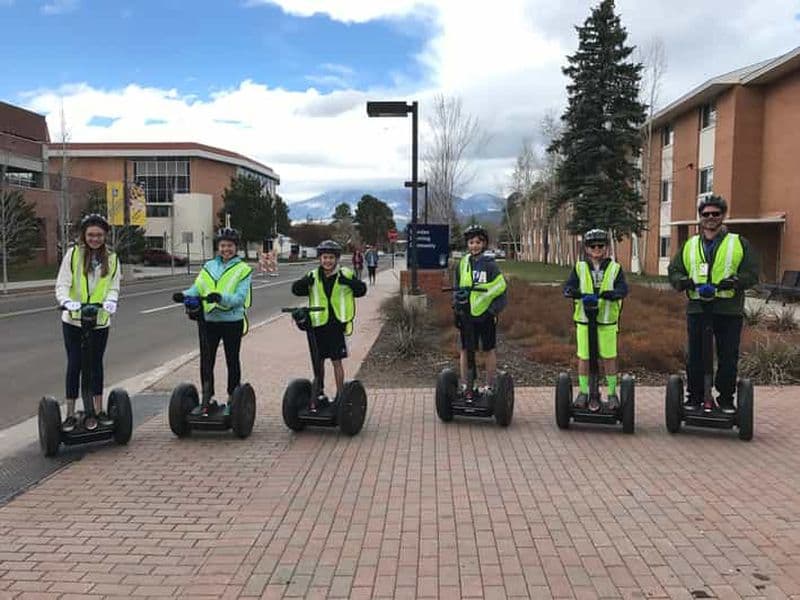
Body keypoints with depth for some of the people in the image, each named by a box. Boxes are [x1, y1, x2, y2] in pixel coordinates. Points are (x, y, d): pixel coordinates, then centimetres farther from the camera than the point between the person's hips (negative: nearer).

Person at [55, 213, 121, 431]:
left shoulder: (111, 258, 4)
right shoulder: (73, 254, -5)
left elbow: (113, 287, 1)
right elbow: (62, 284, -10)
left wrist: (110, 300, -21)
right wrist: (66, 301, -29)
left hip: (100, 321, 2)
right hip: (73, 320, -2)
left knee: (96, 364, 12)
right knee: (74, 365, 1)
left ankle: (99, 410, 22)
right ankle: (70, 414, 9)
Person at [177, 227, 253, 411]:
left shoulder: (243, 269, -1)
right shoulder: (209, 266, 12)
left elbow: (240, 297, -13)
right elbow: (197, 288, 4)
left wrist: (220, 297, -29)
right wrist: (185, 295, -18)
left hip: (232, 321, -3)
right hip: (210, 320, 3)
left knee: (232, 361, 8)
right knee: (206, 361, 4)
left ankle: (232, 400, 21)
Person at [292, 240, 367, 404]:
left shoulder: (345, 274, 0)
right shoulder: (313, 276, 5)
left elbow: (362, 290, -6)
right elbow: (296, 289, -2)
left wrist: (349, 282, -24)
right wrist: (305, 282, -22)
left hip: (336, 324, -3)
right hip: (318, 324, 3)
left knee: (336, 361, 1)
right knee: (318, 360, 13)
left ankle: (340, 396, 12)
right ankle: (320, 392, 28)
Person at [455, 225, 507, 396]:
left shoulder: (489, 264, -6)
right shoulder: (463, 263, 6)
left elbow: (500, 288, -6)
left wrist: (494, 311, -13)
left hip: (486, 314, -3)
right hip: (467, 314, 3)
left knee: (489, 350, 8)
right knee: (465, 350, 6)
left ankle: (490, 386, 18)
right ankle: (465, 386, 16)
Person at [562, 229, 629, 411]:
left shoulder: (615, 268, 6)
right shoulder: (579, 267, 7)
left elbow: (623, 289, -8)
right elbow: (568, 287, -4)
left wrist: (609, 294, -28)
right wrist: (581, 295, -25)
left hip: (608, 319, -1)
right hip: (584, 319, 1)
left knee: (609, 357, 4)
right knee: (583, 357, 6)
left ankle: (612, 393, 16)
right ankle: (583, 392, 19)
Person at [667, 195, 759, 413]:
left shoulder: (739, 243, 6)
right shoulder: (689, 245, 13)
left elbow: (752, 273, 1)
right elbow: (673, 270, 12)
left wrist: (733, 282, -18)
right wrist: (684, 281, -10)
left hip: (729, 310, -2)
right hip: (697, 308, 2)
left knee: (728, 357, 3)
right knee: (695, 356, 7)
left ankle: (726, 398, 17)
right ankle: (694, 396, 19)